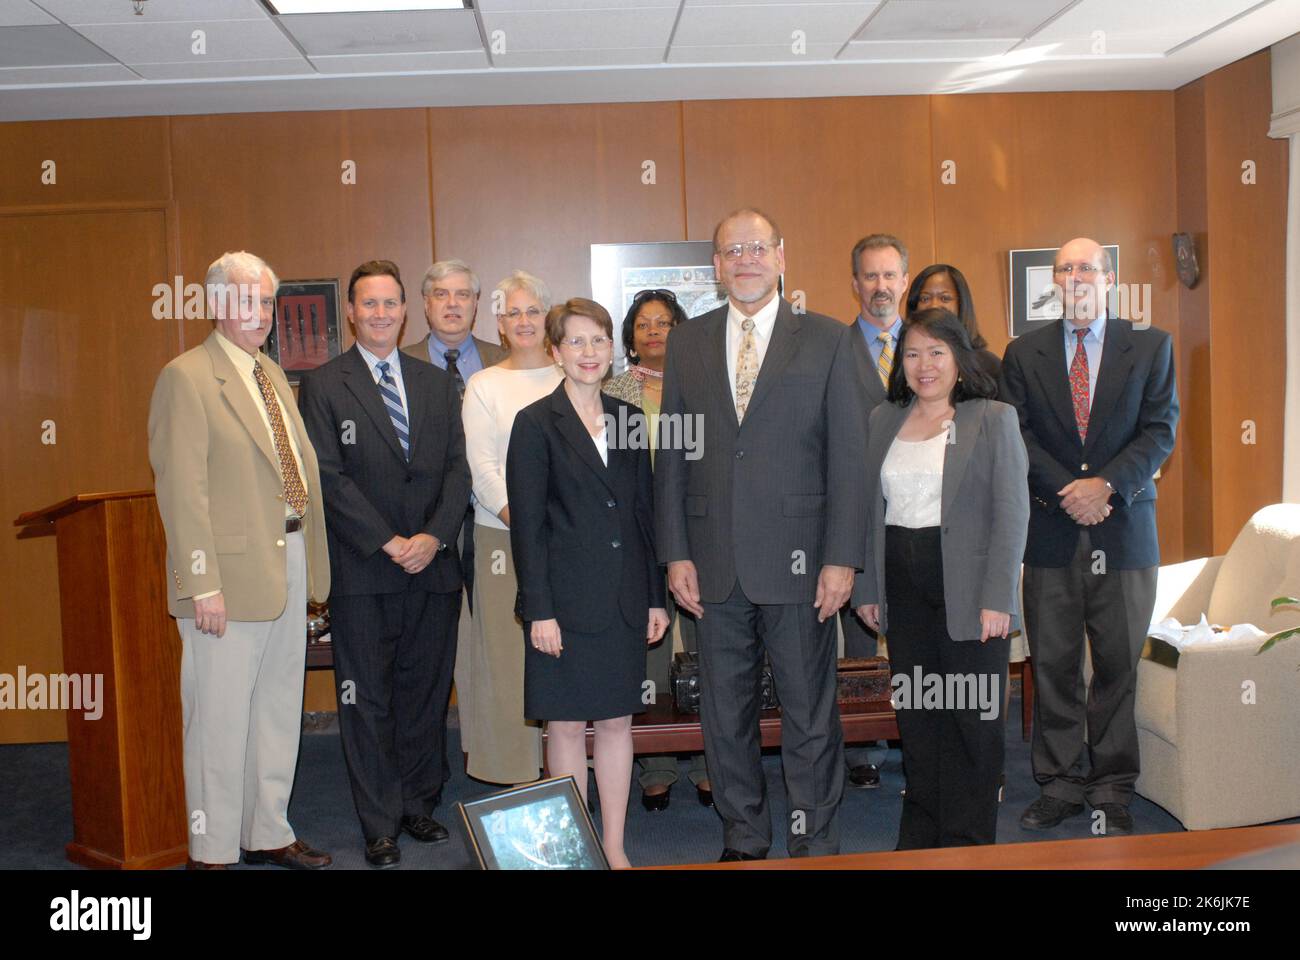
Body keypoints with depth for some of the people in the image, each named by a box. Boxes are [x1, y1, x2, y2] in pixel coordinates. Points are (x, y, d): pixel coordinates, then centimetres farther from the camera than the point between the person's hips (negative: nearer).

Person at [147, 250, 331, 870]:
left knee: (279, 711, 16)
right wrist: (202, 584, -19)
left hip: (289, 564, 8)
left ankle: (268, 834, 30)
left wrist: (311, 561, 10)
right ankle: (212, 850, 16)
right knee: (221, 719, 2)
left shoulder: (272, 374, 15)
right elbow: (181, 490, -15)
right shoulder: (186, 378, -10)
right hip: (232, 574, -8)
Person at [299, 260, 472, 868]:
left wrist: (434, 537, -8)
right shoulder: (323, 385, 0)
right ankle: (381, 825, 14)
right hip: (362, 571, -3)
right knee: (367, 700, 4)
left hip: (432, 566, 3)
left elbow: (456, 469, 7)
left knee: (426, 693, 11)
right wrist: (388, 543, -14)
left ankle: (419, 805, 26)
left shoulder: (436, 384, 12)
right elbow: (329, 477, -7)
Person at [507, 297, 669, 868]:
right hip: (566, 600, -4)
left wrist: (655, 597, 9)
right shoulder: (536, 423, -4)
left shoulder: (628, 419, 9)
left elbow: (644, 514, 12)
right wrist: (539, 609, -12)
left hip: (624, 600, 4)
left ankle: (614, 848, 22)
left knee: (617, 720, 10)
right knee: (566, 724, 5)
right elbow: (526, 524, -7)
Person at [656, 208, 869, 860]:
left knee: (809, 711, 6)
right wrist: (675, 553, 1)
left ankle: (815, 846, 21)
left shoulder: (828, 340, 2)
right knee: (724, 712, 12)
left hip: (798, 561, -2)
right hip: (714, 564, 3)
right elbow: (671, 456, 8)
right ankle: (742, 839, 29)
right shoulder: (686, 343, 9)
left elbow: (850, 456, -2)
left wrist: (842, 559, -8)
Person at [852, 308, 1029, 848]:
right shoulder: (882, 421, 12)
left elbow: (1011, 513, -7)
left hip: (968, 589, -4)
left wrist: (996, 599, -14)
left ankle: (966, 840, 17)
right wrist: (866, 588, 7)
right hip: (904, 590, 4)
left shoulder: (994, 419, -1)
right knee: (914, 716, 10)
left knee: (972, 715, 4)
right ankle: (920, 833, 24)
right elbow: (870, 510, 13)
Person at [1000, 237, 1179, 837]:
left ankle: (1111, 790, 18)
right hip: (1051, 533, 1)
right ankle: (1060, 783, 17)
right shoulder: (1024, 354, 8)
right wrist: (1067, 490, -13)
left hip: (1124, 529, 0)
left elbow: (1160, 430, -1)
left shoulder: (1152, 346, 7)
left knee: (1119, 664, 5)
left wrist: (1107, 485, -16)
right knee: (1052, 665, 5)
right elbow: (1015, 434, 0)